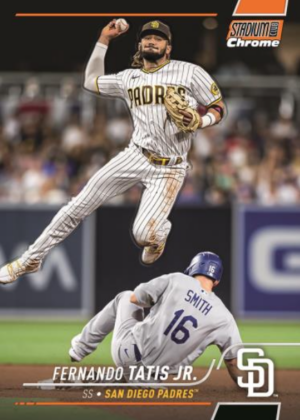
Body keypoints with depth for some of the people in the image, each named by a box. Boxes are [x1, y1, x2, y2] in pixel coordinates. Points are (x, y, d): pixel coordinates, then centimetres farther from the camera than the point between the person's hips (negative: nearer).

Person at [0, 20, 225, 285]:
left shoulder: (190, 73, -2)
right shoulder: (128, 78, 11)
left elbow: (219, 108, 2)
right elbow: (91, 81, 26)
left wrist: (200, 121, -20)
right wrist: (104, 40, 19)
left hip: (170, 169, -4)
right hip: (136, 156, 4)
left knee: (144, 234, -20)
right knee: (80, 205, -3)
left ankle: (160, 232, 19)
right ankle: (31, 260, 7)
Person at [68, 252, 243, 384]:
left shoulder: (176, 280, -6)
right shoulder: (223, 318, -6)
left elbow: (134, 299, 4)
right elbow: (233, 361, -3)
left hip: (128, 353, 0)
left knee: (125, 297, 30)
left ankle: (81, 347, 33)